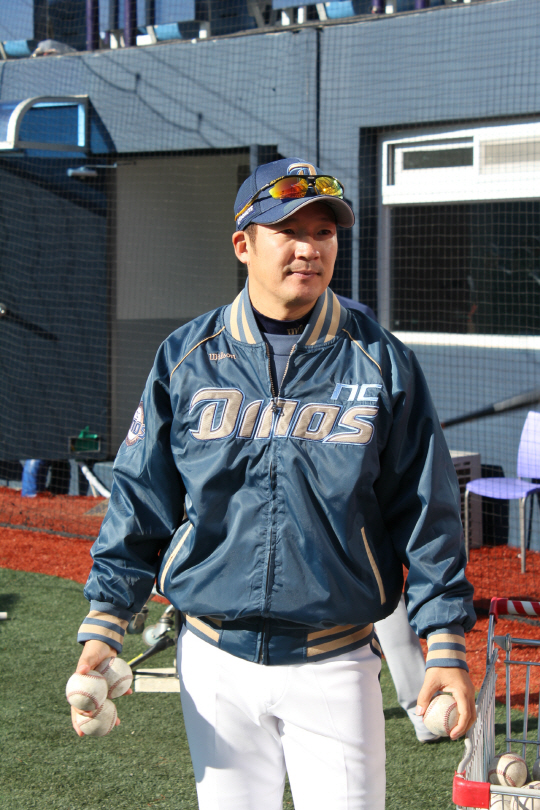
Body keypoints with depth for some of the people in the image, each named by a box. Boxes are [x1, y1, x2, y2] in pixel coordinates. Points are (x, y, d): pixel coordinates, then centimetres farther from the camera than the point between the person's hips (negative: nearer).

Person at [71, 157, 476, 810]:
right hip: (215, 663, 2)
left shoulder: (380, 362, -1)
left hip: (335, 665, -1)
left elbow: (427, 514, 1)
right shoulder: (185, 360, 2)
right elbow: (139, 504, 5)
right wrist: (102, 628, -1)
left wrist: (446, 645, -4)